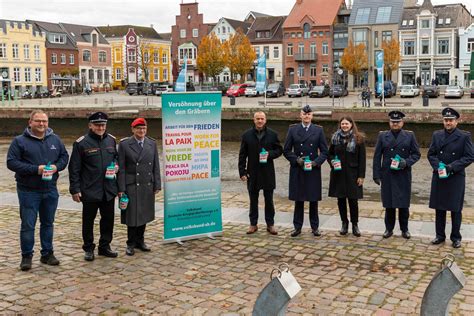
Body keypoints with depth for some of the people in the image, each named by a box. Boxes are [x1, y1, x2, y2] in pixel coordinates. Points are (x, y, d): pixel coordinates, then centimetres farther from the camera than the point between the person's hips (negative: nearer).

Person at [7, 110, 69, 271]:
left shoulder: (55, 139, 7)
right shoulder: (20, 141, -6)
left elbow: (64, 156, 14)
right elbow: (11, 162, -11)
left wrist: (56, 167, -8)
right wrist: (35, 169, -19)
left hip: (50, 190, 4)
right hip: (28, 191, -4)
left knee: (48, 223, 13)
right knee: (28, 225, 0)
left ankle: (47, 254, 25)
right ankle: (26, 256, 12)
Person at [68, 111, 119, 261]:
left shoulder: (111, 140, 6)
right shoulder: (81, 143, -8)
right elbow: (74, 168, -7)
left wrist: (115, 165, -1)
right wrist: (75, 189, -9)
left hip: (109, 189, 5)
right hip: (90, 190, -4)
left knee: (108, 218, 12)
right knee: (88, 220, 7)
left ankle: (105, 246, 26)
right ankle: (88, 248, 21)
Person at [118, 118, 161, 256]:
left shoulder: (152, 143, 6)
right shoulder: (124, 144, -4)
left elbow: (156, 166, 8)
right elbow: (121, 168, -6)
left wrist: (157, 185, 4)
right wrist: (121, 189, -9)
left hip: (147, 186, 3)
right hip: (131, 186, -3)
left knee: (144, 214, 11)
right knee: (132, 215, 2)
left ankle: (140, 241, 26)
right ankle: (131, 244, 16)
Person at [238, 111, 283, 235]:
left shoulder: (272, 134, 1)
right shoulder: (247, 135, 1)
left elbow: (279, 150, 6)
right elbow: (242, 155, 1)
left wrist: (270, 154, -14)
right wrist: (242, 171, -5)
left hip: (268, 173, 0)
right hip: (253, 173, 0)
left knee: (269, 200, 7)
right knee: (253, 200, 9)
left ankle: (270, 224, 17)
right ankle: (253, 224, 20)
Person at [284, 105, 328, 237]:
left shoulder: (318, 130, 3)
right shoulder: (293, 129, 3)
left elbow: (324, 152, 3)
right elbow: (286, 150, 3)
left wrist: (316, 162, -12)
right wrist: (296, 159, -11)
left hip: (313, 170, 0)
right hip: (297, 171, 0)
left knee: (314, 200, 7)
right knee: (298, 200, 6)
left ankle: (315, 227, 19)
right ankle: (297, 227, 17)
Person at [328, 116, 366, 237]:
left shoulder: (358, 139, -2)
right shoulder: (335, 138, 6)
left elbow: (362, 158, -3)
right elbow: (330, 154, 15)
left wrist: (361, 176, -7)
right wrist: (332, 161, -7)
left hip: (352, 174, -3)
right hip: (338, 174, 3)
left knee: (353, 200, -1)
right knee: (341, 199, 7)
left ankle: (355, 224, 13)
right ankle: (344, 223, 21)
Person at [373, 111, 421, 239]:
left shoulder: (409, 136, 5)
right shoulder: (382, 136, 6)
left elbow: (416, 154, 5)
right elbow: (377, 156, 4)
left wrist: (406, 162, -14)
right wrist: (376, 174, -2)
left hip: (404, 176, 0)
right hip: (387, 176, 0)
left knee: (404, 203, 5)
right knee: (389, 204, 6)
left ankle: (404, 229, 19)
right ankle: (389, 228, 18)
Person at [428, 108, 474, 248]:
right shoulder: (437, 135, 6)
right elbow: (431, 154, 8)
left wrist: (452, 167, -17)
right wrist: (438, 166, -10)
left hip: (456, 178, -3)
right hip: (439, 177, 3)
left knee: (456, 209, 6)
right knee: (439, 208, 10)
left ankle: (456, 237, 18)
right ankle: (440, 235, 22)